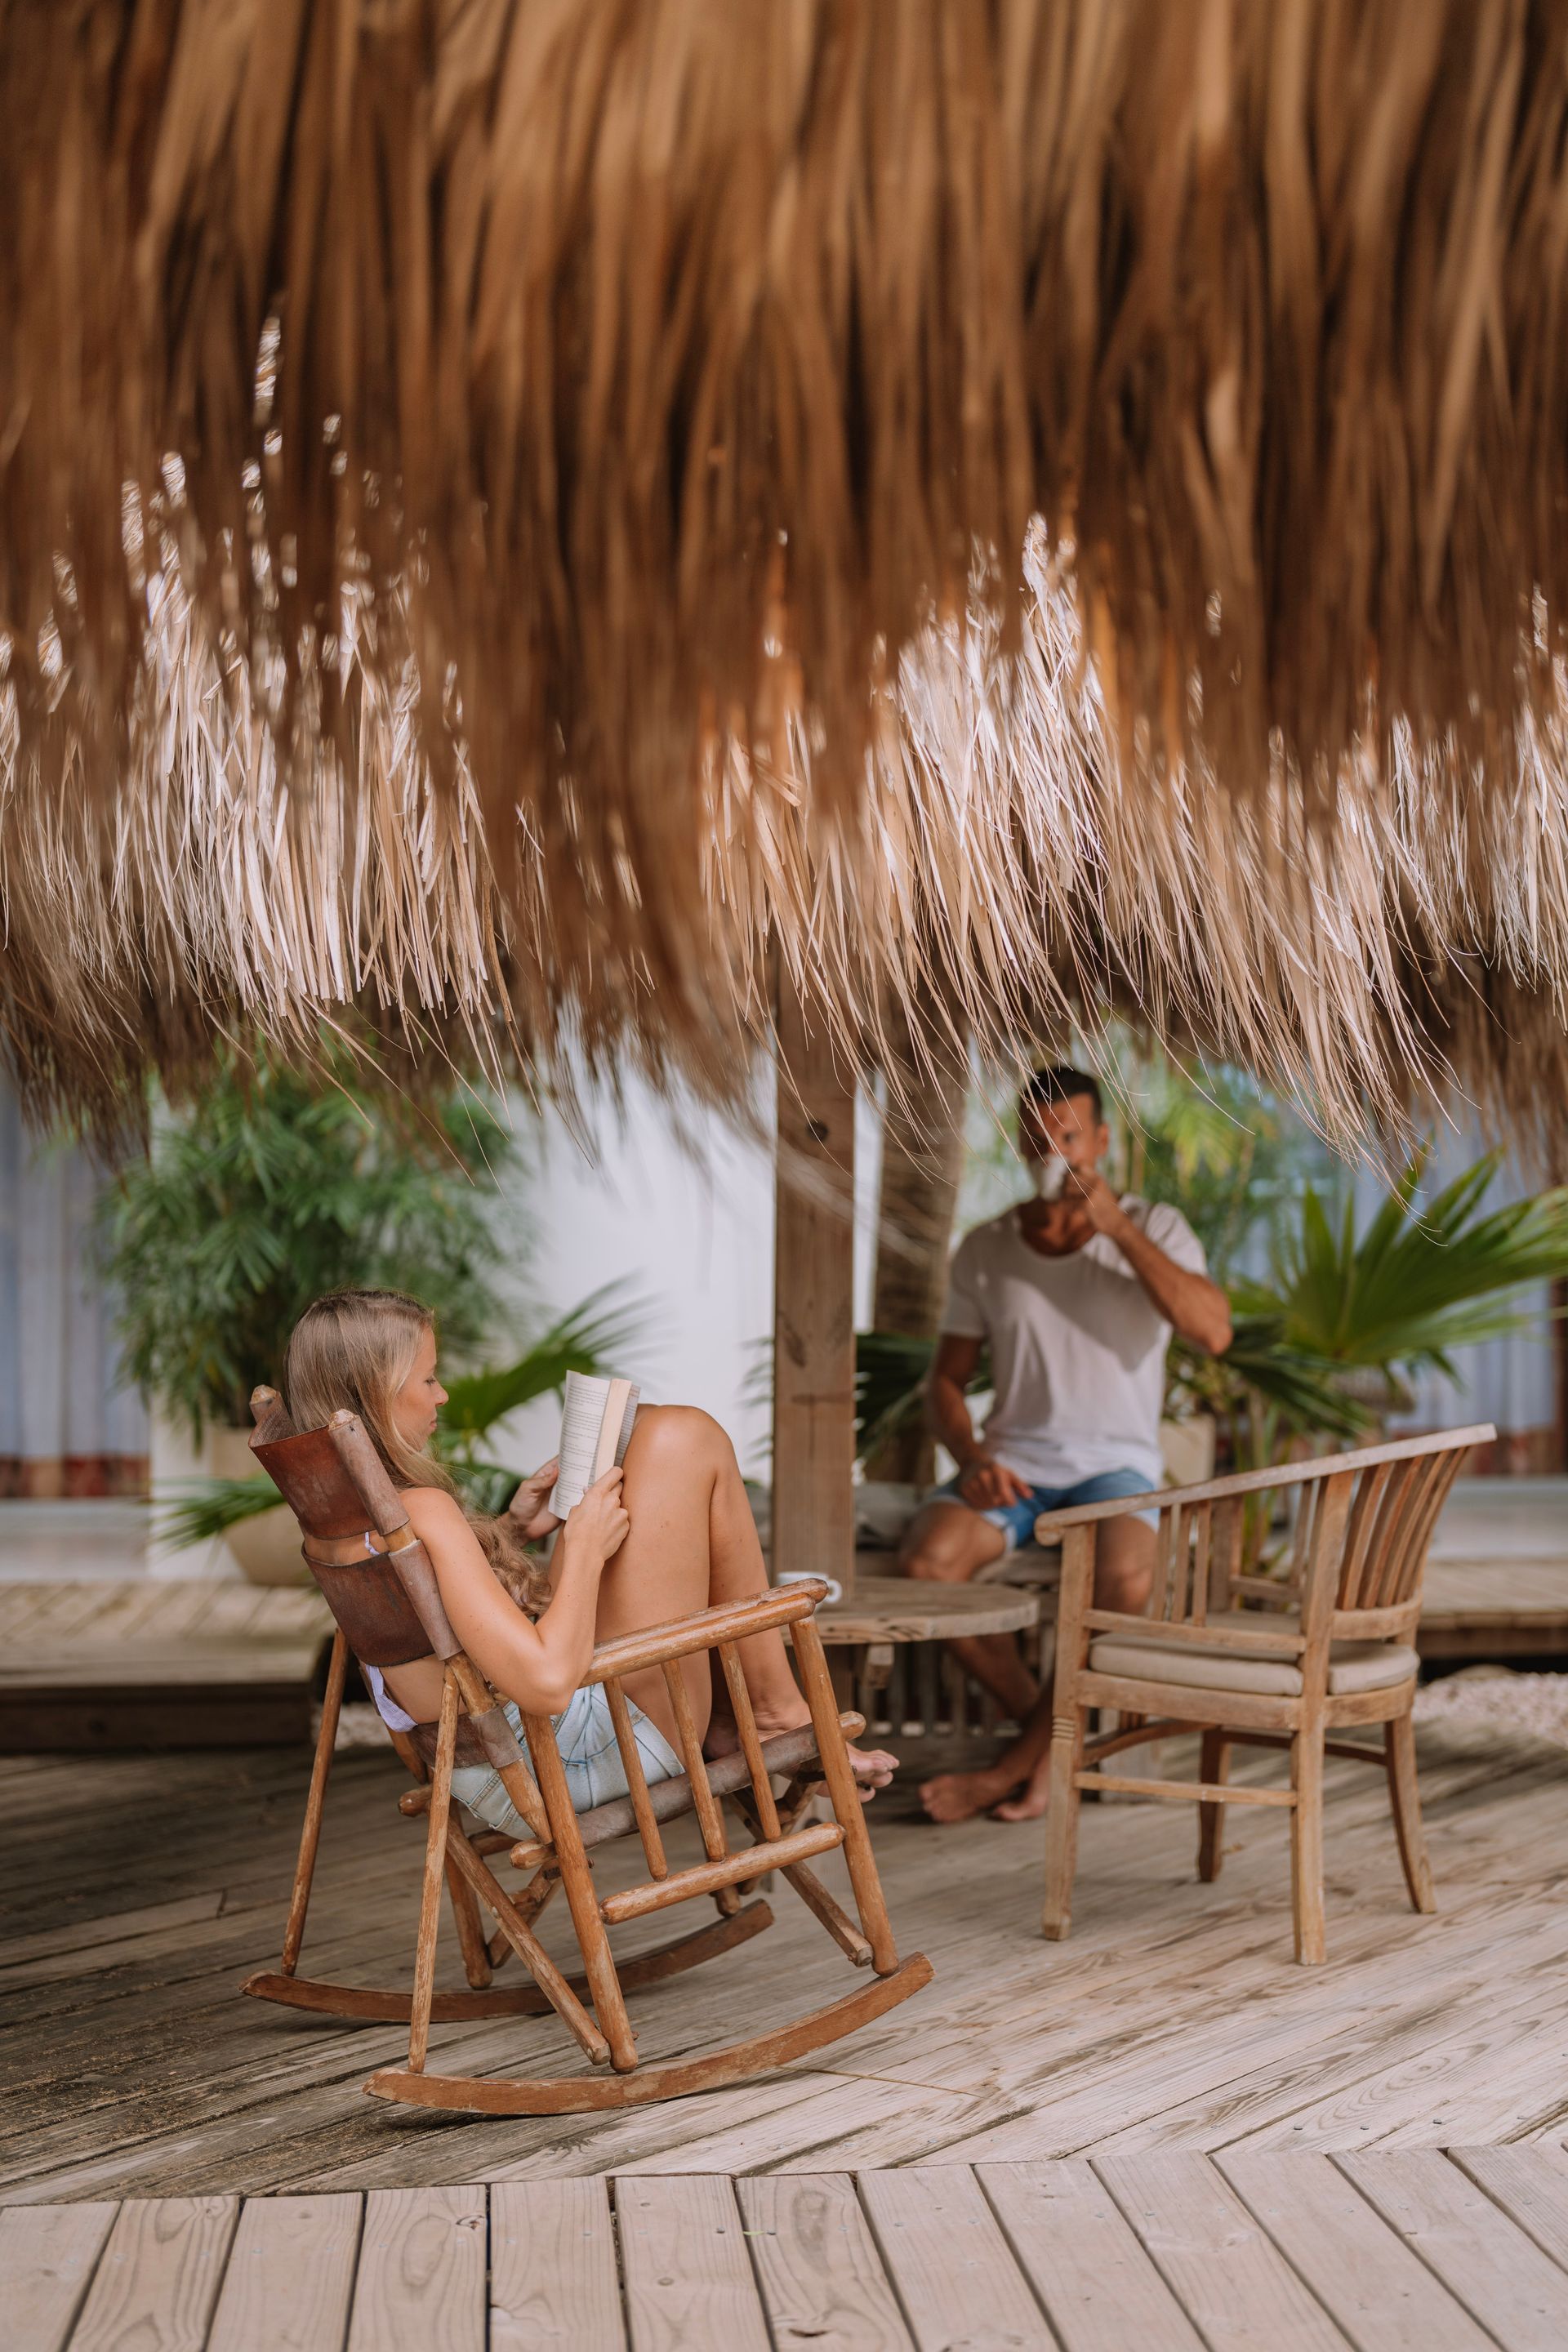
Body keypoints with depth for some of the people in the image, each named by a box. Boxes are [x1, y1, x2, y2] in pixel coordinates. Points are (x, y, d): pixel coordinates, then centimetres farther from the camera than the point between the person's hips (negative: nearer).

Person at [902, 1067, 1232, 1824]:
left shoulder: (1153, 1228, 1)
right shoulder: (984, 1250, 8)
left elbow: (1213, 1332, -17)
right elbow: (946, 1380, 12)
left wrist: (1119, 1229, -19)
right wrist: (971, 1459, -9)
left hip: (1115, 1464, -2)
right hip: (1013, 1462, 2)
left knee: (1124, 1577, -36)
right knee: (927, 1560, -29)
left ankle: (1019, 1760, -16)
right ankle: (1042, 1729, -7)